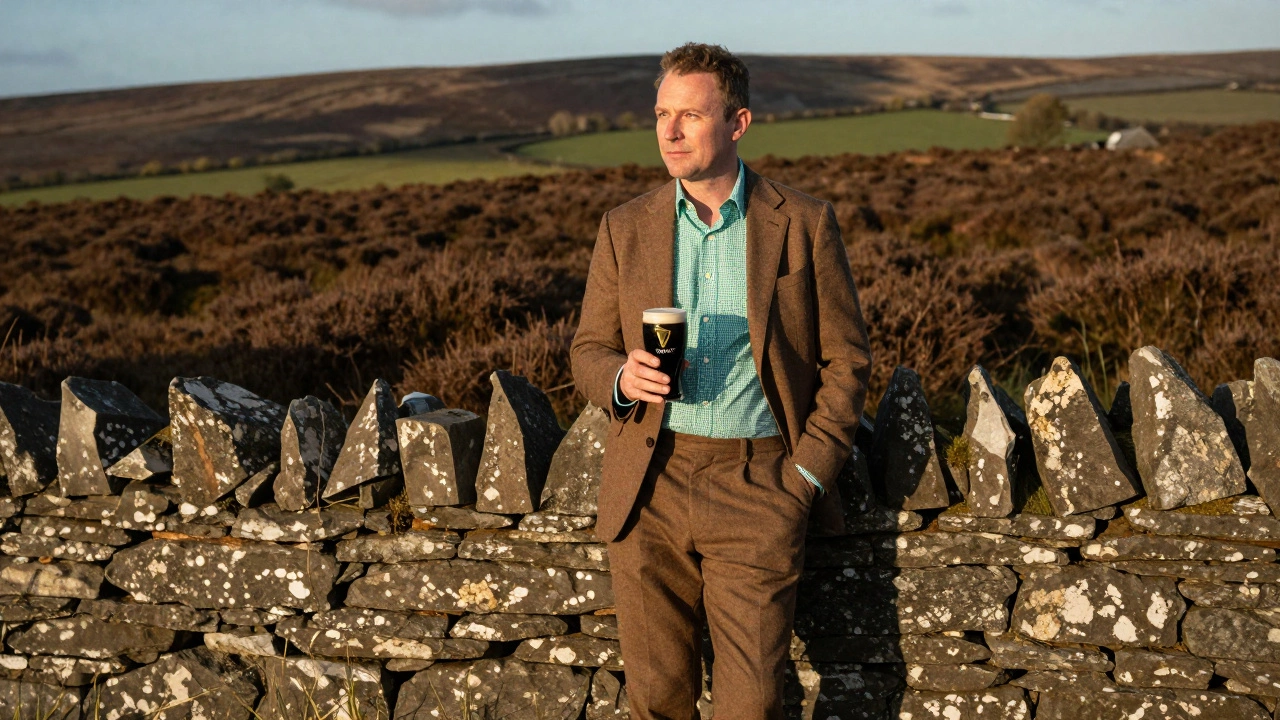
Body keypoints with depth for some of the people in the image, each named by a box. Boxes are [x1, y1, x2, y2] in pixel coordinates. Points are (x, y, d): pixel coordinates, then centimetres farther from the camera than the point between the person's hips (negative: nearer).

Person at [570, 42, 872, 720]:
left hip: (757, 483, -2)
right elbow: (588, 350, 11)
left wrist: (805, 476, -4)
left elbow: (846, 357, 4)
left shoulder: (804, 223, -1)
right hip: (649, 488, 2)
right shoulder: (625, 227, 6)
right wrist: (621, 376, -13)